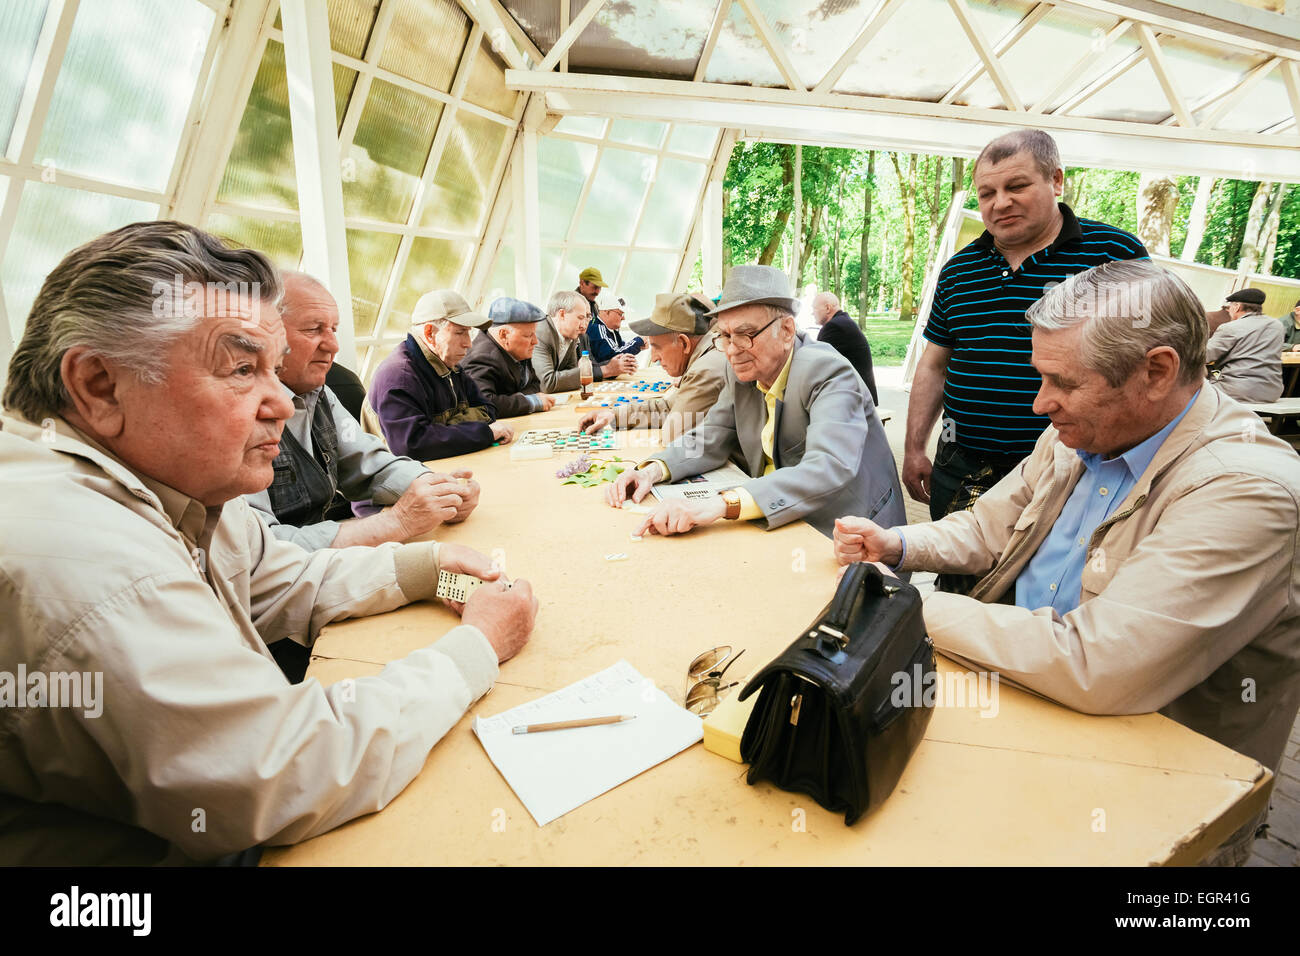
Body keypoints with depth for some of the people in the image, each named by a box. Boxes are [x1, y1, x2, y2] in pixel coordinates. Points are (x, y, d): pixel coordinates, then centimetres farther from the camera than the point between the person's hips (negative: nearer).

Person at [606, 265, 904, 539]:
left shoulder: (829, 373, -22)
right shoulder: (742, 370, 0)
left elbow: (830, 470, -36)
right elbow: (710, 440, 7)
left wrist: (723, 503, -47)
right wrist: (653, 470, -14)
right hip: (780, 524, 6)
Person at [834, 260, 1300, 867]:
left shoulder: (1245, 487, -24)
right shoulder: (1078, 435, 2)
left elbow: (1094, 667, -33)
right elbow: (986, 528, 14)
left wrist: (913, 607, -26)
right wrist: (896, 546, -5)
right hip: (1018, 679, 7)